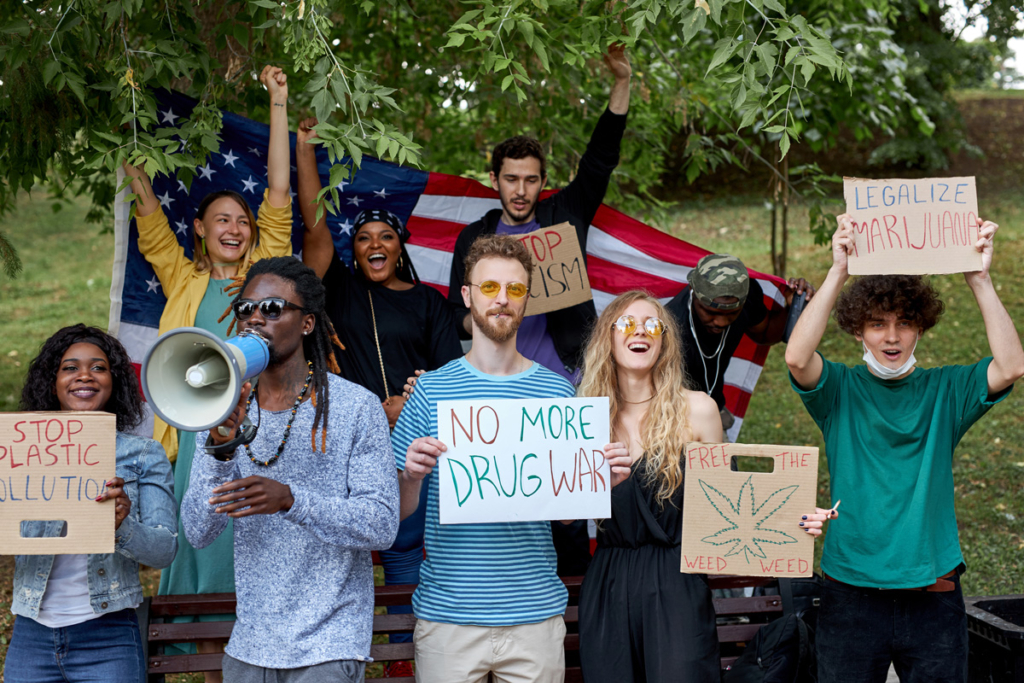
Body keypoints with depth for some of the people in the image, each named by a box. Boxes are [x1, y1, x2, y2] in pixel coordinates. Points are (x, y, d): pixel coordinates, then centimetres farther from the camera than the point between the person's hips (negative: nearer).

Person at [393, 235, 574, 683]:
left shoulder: (557, 392, 3)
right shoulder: (431, 390, 0)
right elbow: (399, 511, 3)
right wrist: (412, 475, -17)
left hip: (534, 611, 1)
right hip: (447, 614, -1)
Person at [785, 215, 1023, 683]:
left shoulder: (945, 391, 5)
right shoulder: (841, 390, 1)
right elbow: (797, 357, -20)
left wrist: (978, 278, -17)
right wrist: (839, 271, -23)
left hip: (933, 595, 1)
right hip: (852, 589, -1)